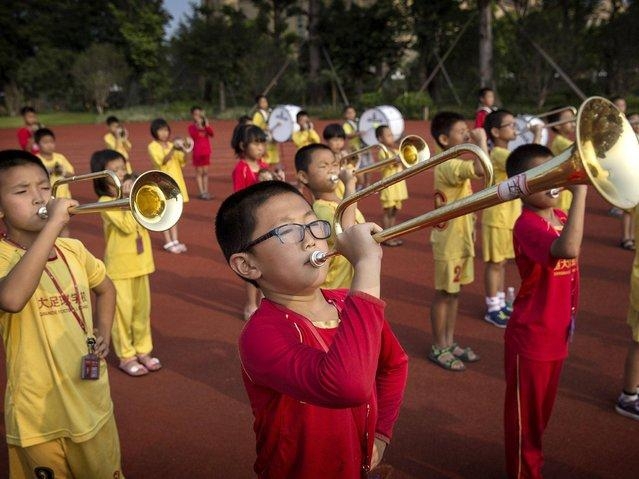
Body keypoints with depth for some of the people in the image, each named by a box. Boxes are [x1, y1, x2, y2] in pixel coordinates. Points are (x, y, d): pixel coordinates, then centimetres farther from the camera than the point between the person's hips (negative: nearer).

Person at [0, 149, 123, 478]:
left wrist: (103, 333, 5)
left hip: (92, 402, 5)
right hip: (38, 415, -5)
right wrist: (53, 225, -36)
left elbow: (105, 288, 21)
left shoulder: (74, 249, 2)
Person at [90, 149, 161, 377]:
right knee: (123, 311, 3)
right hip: (119, 265, -6)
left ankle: (143, 350, 27)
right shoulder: (105, 202, -12)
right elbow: (127, 226, -24)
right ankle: (126, 357, 15)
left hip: (141, 261, 6)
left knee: (142, 309, 13)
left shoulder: (130, 194, 7)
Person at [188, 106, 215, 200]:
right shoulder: (192, 127, -2)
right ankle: (201, 192, 2)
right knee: (199, 172, 0)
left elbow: (211, 134, -8)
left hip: (206, 152, 4)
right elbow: (194, 136, -20)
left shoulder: (206, 125, 8)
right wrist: (198, 126, -27)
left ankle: (206, 191, 13)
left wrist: (207, 125, -21)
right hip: (197, 153, -4)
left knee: (205, 172, 8)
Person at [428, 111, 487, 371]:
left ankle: (449, 342, 30)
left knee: (454, 292, 17)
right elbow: (481, 169, -38)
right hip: (449, 242, -9)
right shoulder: (448, 165, -21)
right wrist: (481, 140, -26)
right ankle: (439, 348, 17)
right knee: (444, 294, 3)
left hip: (461, 239, 9)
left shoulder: (455, 163, 11)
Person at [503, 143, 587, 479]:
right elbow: (568, 249, -44)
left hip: (557, 334, 8)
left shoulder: (561, 218, 4)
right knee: (525, 412, 10)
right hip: (530, 337, -8)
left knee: (542, 408, 24)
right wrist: (579, 191, -42)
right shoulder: (527, 225, -24)